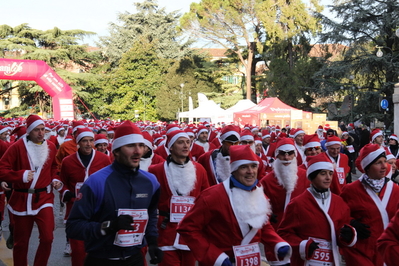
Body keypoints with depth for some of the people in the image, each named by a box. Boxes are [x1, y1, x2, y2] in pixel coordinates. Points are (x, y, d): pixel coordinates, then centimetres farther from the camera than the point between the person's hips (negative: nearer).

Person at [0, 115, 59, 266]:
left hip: (44, 198, 2)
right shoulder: (17, 147, -10)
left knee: (47, 238, -8)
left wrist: (54, 179, 6)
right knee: (21, 242, 10)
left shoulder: (51, 147, 3)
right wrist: (21, 175, -24)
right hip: (22, 199, -2)